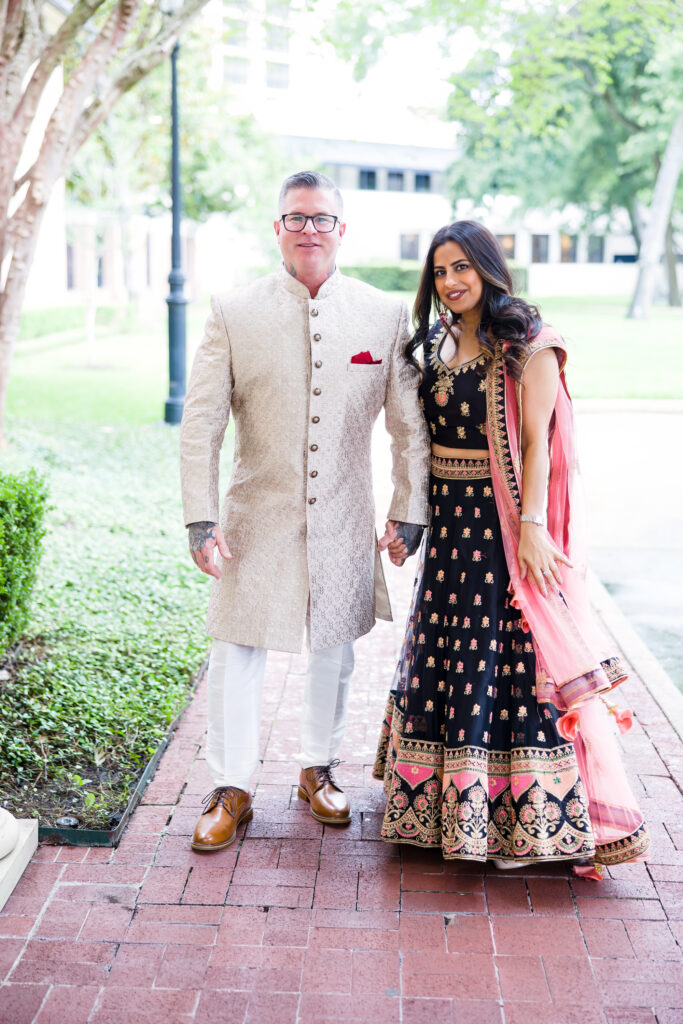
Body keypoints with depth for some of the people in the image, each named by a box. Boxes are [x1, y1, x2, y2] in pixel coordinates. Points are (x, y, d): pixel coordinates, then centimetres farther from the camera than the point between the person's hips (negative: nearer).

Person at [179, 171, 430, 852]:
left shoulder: (385, 316, -1)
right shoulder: (233, 313, -4)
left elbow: (410, 425, 3)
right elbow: (200, 423, -5)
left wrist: (408, 514, 1)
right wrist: (202, 519, -11)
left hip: (343, 520, 2)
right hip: (258, 517, -1)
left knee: (333, 648, 15)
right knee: (237, 652, 4)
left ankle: (318, 770, 35)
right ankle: (231, 789, 20)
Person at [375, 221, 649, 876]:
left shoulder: (528, 346, -7)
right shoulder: (439, 345, 14)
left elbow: (536, 441, -14)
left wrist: (532, 525, -21)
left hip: (505, 524, -7)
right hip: (449, 523, 7)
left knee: (512, 654, -6)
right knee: (445, 652, 13)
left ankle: (523, 818, 3)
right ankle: (451, 800, 29)